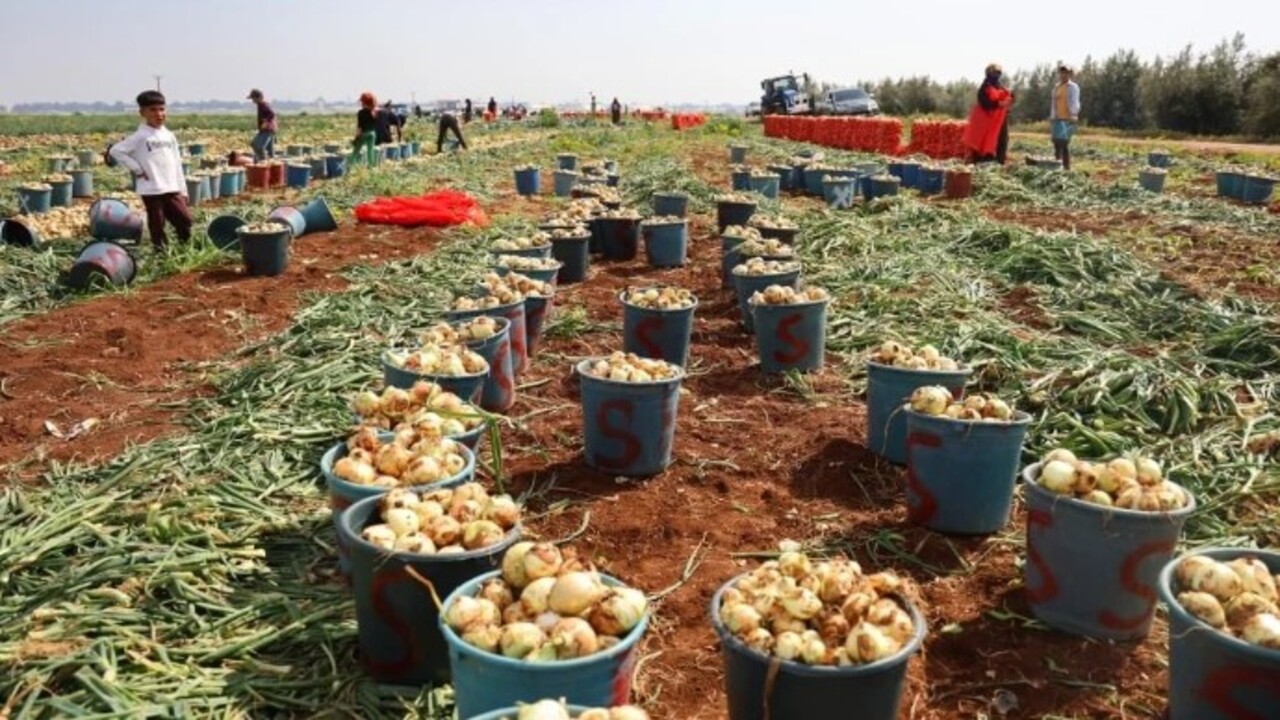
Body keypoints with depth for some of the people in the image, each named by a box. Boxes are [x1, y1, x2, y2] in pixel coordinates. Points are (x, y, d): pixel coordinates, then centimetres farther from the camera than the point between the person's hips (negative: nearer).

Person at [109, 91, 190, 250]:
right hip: (151, 190, -5)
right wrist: (136, 169, -8)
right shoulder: (140, 137, -4)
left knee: (185, 219, 1)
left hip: (172, 189, 5)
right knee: (157, 226, 0)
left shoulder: (169, 136, 12)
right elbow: (115, 150, -8)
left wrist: (183, 190, 12)